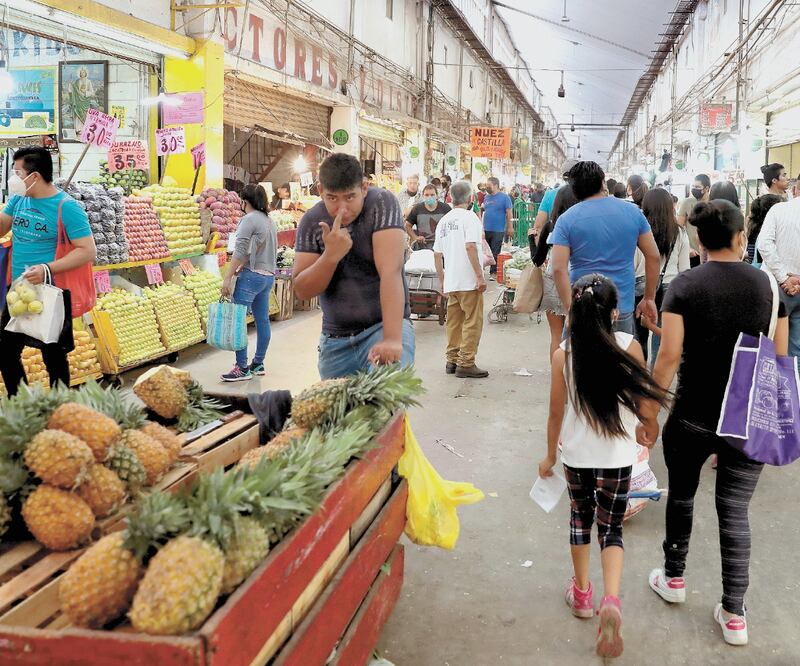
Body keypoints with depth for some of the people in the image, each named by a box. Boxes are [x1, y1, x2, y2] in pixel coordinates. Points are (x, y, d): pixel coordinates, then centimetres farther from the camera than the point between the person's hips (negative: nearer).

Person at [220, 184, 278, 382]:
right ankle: (258, 364, 20)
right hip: (268, 276, 9)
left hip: (251, 275, -9)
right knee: (262, 320, 12)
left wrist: (227, 278, -17)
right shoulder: (270, 221, 15)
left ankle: (242, 368, -7)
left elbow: (239, 252, -17)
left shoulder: (249, 219, -10)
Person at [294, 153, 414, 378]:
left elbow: (391, 271, -23)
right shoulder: (311, 222, -1)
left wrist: (392, 339, -32)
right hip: (335, 340, 4)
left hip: (384, 326, -4)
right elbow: (302, 291, -4)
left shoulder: (382, 203, -12)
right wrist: (331, 256, -22)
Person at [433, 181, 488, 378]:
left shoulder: (443, 221, 14)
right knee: (473, 322, -2)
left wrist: (442, 281, 22)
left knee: (453, 322, 13)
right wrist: (480, 276, -17)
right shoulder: (469, 217, -7)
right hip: (468, 281, -7)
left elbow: (437, 254, 15)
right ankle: (466, 364, -2)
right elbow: (470, 246, -19)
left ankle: (452, 360, 19)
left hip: (450, 282, 7)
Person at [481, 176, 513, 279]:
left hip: (498, 230, -5)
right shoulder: (486, 197, 11)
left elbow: (508, 213, -5)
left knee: (495, 253, 2)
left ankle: (493, 272, 10)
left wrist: (509, 227, -7)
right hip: (486, 230, 5)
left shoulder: (504, 197, -5)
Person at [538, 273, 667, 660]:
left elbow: (556, 411, -4)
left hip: (576, 455, 1)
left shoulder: (563, 354, -10)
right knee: (611, 528, 11)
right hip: (617, 457, -1)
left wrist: (550, 455, 8)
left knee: (580, 518, 22)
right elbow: (644, 400, -1)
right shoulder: (629, 347, -11)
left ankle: (582, 593, 34)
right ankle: (610, 601, -9)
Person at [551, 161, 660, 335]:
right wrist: (649, 298, 13)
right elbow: (653, 257, 6)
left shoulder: (566, 219, -3)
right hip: (622, 308, 2)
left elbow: (558, 269, -13)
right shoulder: (633, 212, 3)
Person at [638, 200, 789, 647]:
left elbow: (669, 356, -14)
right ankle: (734, 614, 13)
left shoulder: (686, 285, -9)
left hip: (692, 417, -1)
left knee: (681, 496, 20)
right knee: (735, 512, 8)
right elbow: (780, 358, 3)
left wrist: (649, 413, -6)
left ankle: (674, 579, 36)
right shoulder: (768, 284, -2)